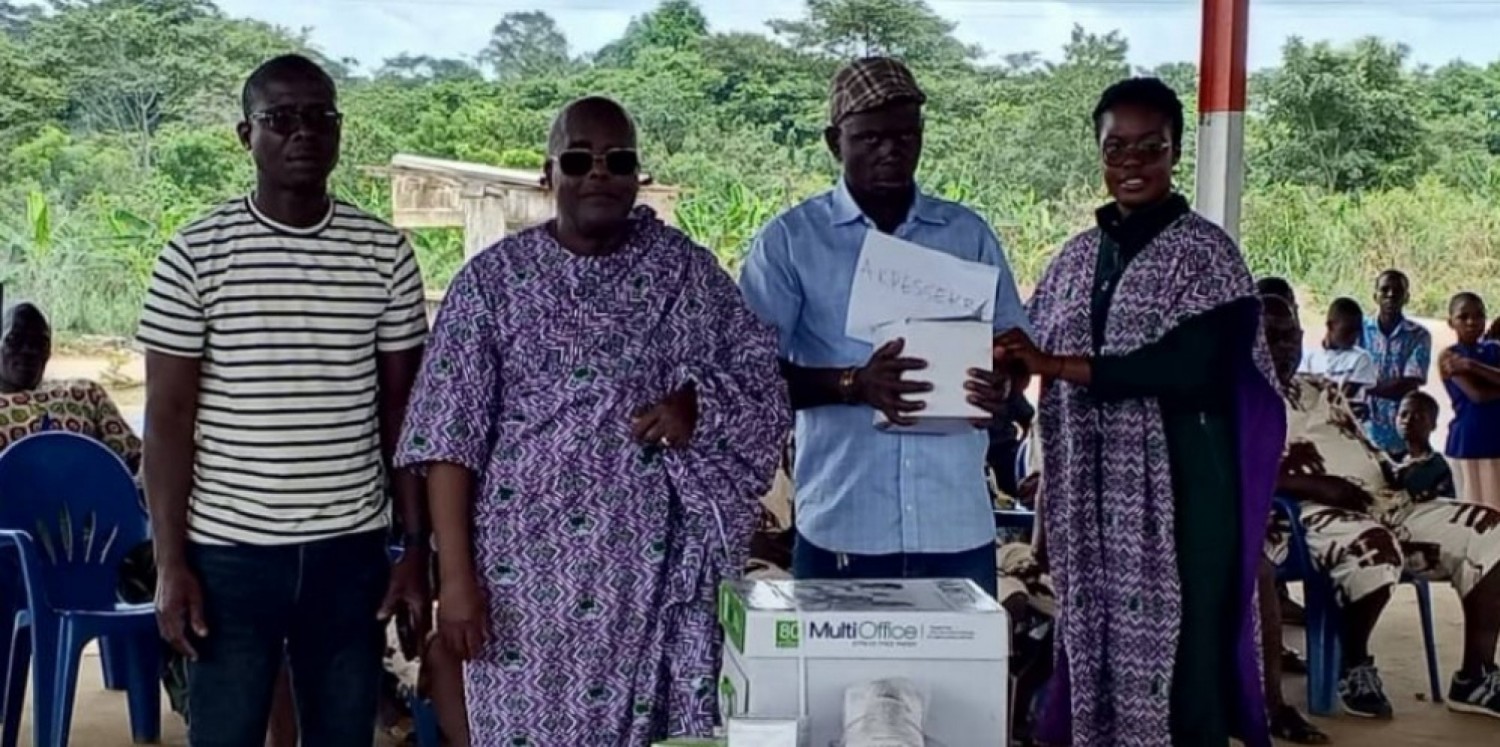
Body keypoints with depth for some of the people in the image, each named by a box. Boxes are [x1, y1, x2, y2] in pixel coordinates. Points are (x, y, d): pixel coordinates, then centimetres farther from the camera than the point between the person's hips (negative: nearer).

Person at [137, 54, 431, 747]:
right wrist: (170, 560, -6)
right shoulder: (195, 255, -4)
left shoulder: (385, 254, 2)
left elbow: (403, 411, 6)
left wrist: (416, 548, 3)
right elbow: (168, 417, -2)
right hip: (227, 550, -2)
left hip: (351, 549, 2)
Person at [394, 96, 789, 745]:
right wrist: (456, 576, -10)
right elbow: (450, 437, -4)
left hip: (658, 572, 2)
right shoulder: (494, 279, -1)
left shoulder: (688, 271, 7)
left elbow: (762, 379, 9)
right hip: (529, 570, -2)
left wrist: (697, 404, -12)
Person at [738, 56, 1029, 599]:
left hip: (958, 525, 3)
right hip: (840, 527, -2)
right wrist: (851, 384, -22)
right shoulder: (791, 239, 2)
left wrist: (1002, 383, -11)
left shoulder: (969, 234, 10)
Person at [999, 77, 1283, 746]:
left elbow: (1188, 368, -17)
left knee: (1178, 653, -2)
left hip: (1176, 491, -5)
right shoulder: (1078, 258, 13)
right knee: (1094, 644, 9)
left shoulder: (1203, 252, -5)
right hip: (1092, 496, 5)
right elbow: (1039, 356, 17)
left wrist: (1058, 365, -19)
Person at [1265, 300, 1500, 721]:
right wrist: (1322, 487, -20)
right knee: (1373, 550, -41)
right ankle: (1354, 668, -13)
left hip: (1387, 502, 8)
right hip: (1318, 511, -8)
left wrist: (1401, 478, 3)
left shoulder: (1322, 391, 26)